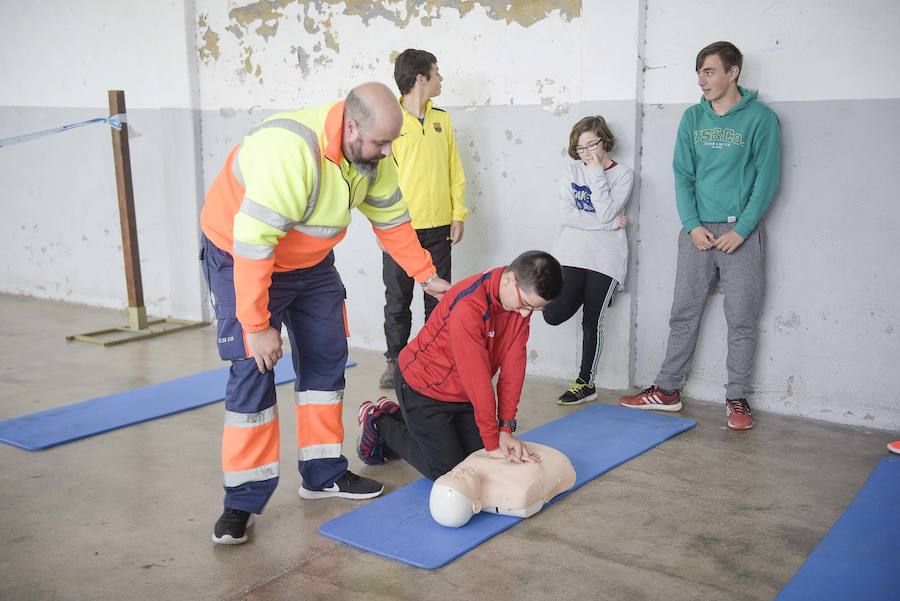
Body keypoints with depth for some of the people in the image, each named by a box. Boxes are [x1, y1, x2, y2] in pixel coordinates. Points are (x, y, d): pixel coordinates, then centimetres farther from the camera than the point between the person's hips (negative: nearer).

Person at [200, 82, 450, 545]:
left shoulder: (371, 157, -12)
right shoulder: (289, 151, -38)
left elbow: (391, 219, 3)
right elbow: (254, 242, -37)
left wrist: (426, 275, 5)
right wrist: (257, 325, -32)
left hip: (310, 261, 7)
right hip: (240, 256, -7)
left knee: (326, 359, 7)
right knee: (253, 369, -12)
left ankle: (323, 474, 20)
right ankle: (242, 503, -1)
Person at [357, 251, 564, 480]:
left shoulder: (524, 299, -12)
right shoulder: (468, 305, -35)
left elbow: (513, 365, -12)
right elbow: (476, 377, -32)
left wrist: (505, 429, -15)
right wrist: (492, 442, -26)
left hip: (462, 393, 8)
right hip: (423, 387, -8)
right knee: (449, 471, -3)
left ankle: (395, 414, 25)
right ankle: (379, 423, 15)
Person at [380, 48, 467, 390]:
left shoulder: (442, 119, 8)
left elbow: (455, 171, 10)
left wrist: (458, 215, 4)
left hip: (438, 225, 4)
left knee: (438, 297, 10)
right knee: (397, 299, 6)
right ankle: (395, 360, 19)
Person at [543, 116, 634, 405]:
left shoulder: (623, 175, 1)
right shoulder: (572, 170, 7)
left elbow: (606, 213, -14)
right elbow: (568, 215, -5)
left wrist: (596, 174, -11)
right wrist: (610, 224, -8)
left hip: (605, 257, -2)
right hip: (571, 253, 2)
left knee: (592, 321, 2)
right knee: (554, 314, -11)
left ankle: (586, 382, 18)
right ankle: (583, 295, 22)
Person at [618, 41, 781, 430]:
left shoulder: (760, 118, -4)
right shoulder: (693, 118, 7)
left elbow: (767, 179, -5)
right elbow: (682, 175, 7)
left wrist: (742, 229, -12)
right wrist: (693, 224, -5)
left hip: (741, 232, -3)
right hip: (698, 231, 3)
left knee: (742, 320, 2)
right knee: (684, 314, 7)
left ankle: (737, 398, 13)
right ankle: (667, 390, 17)